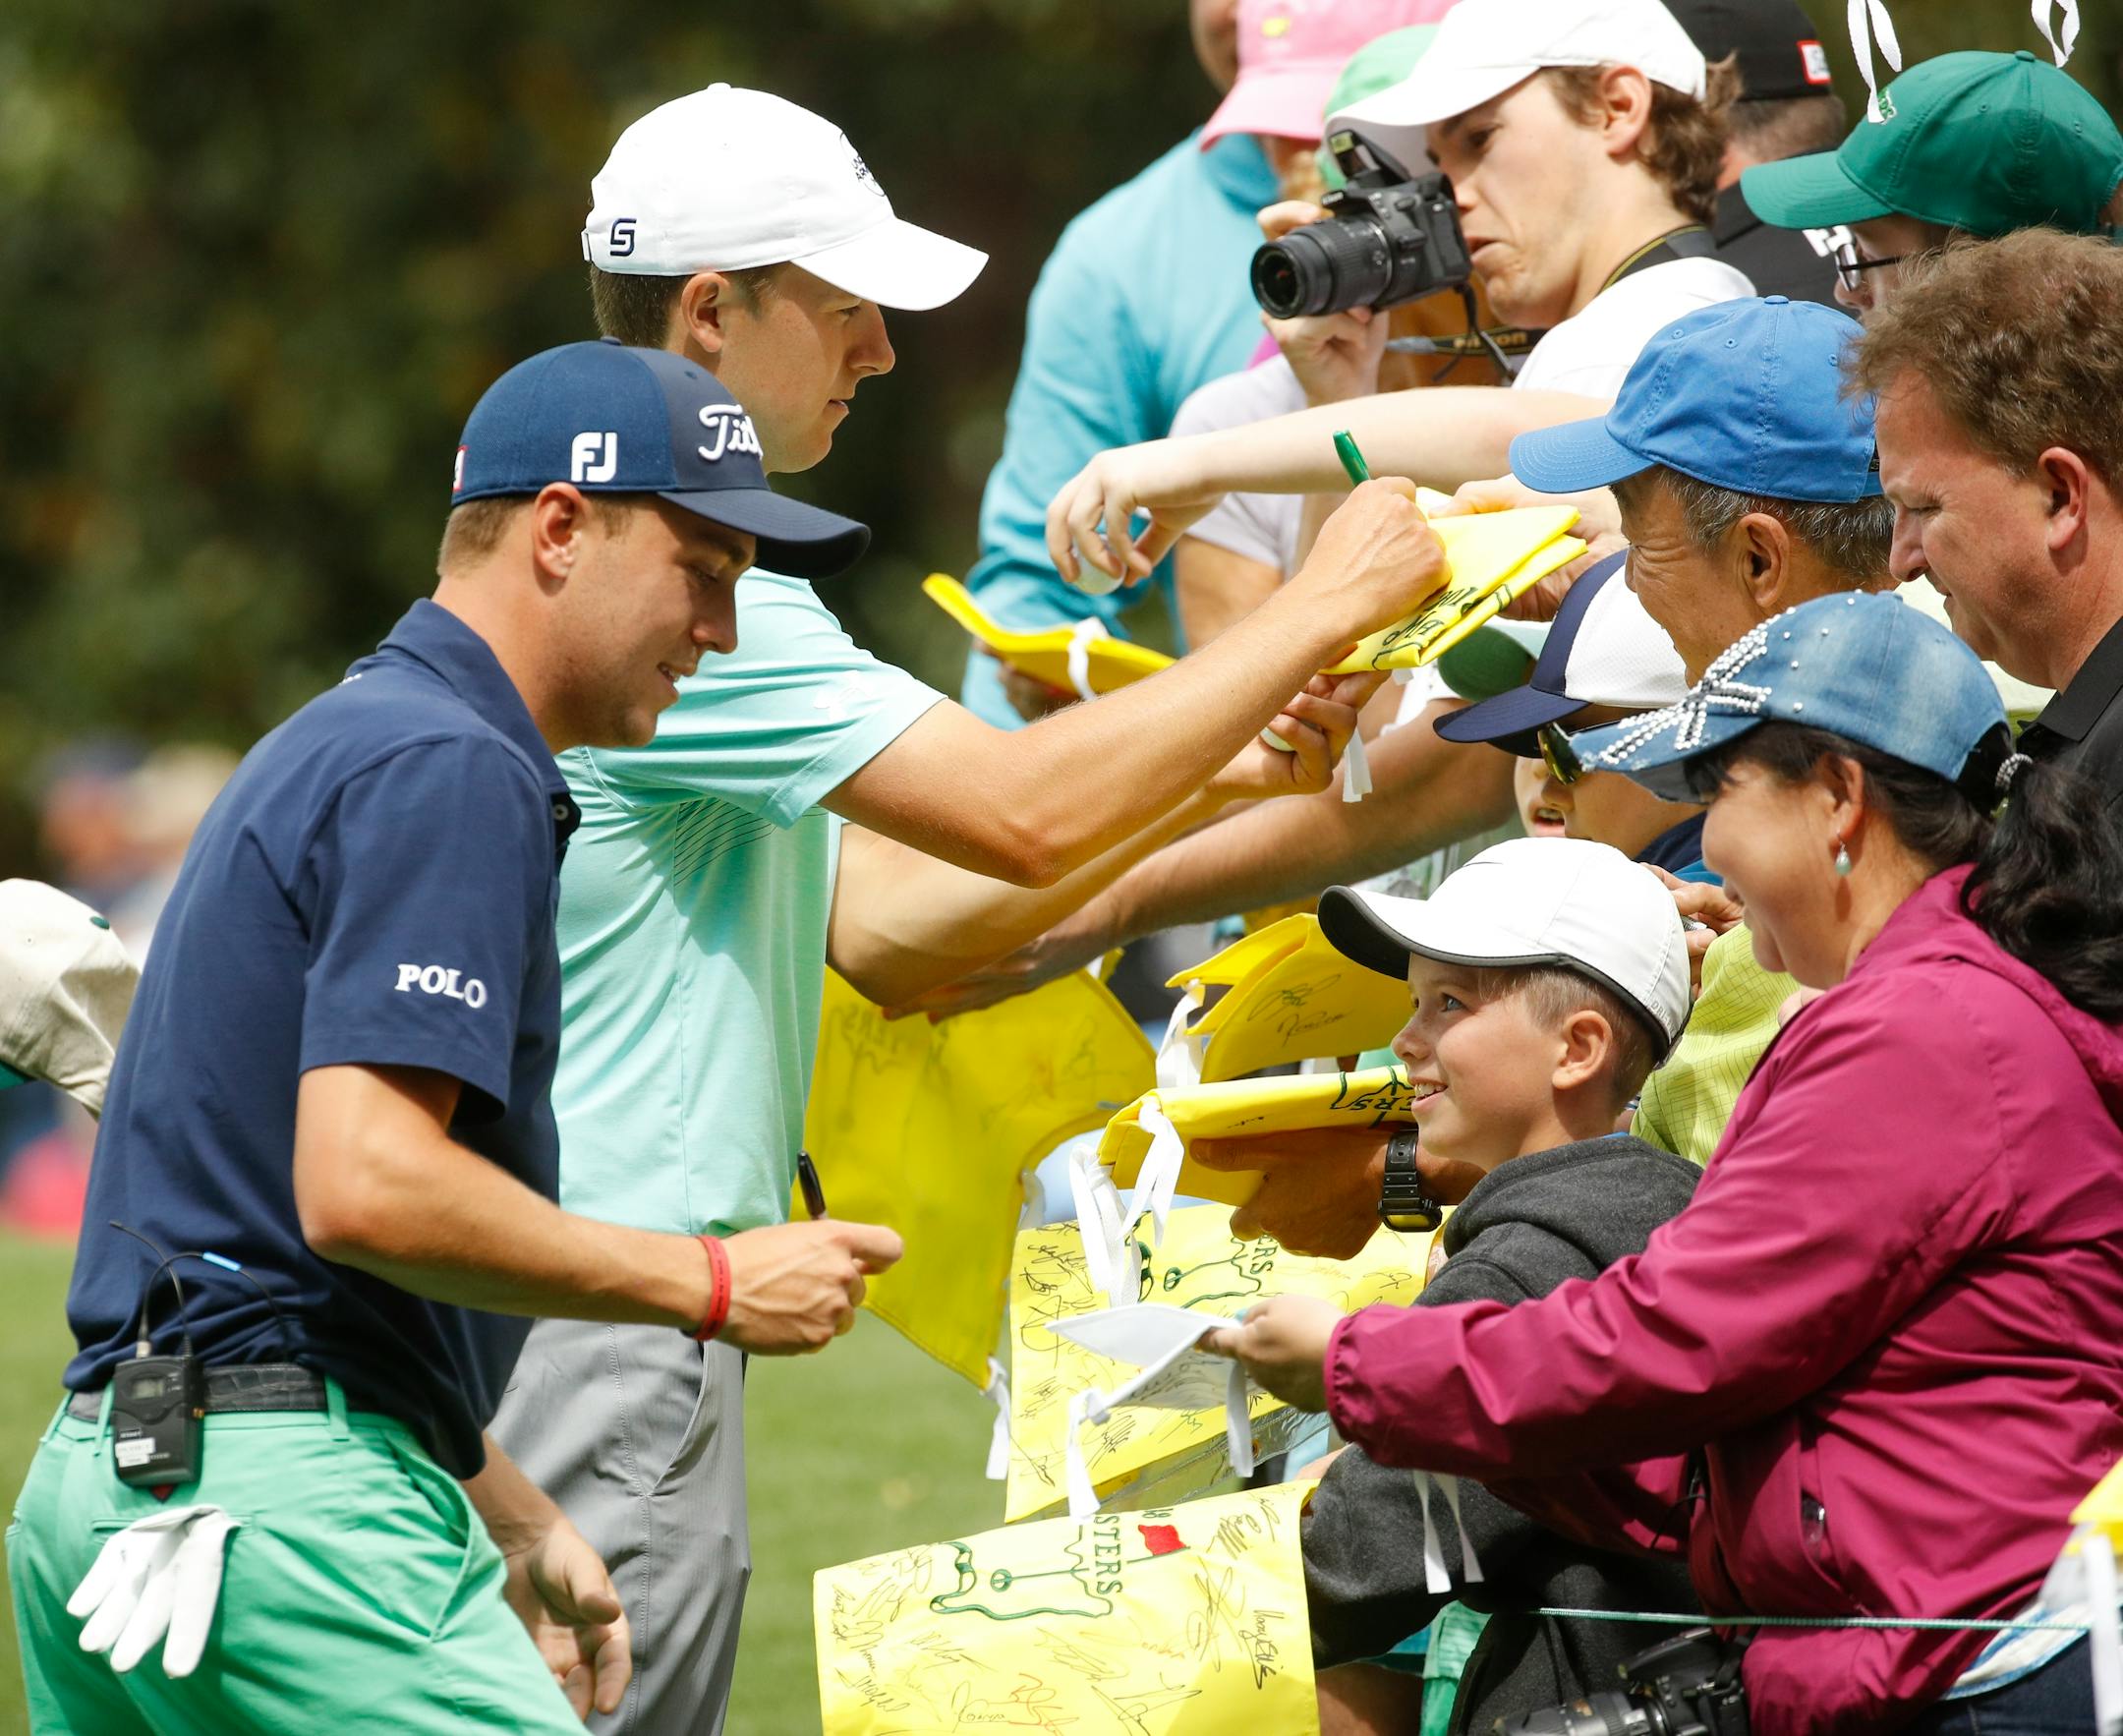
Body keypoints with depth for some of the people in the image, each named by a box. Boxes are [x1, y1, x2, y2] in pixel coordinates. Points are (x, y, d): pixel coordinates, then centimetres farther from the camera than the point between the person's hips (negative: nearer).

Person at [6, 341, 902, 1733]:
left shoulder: (339, 746, 22)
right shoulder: (448, 771, -11)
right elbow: (364, 1190, -23)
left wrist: (509, 1518, 23)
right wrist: (711, 1286, -13)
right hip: (279, 1505, -11)